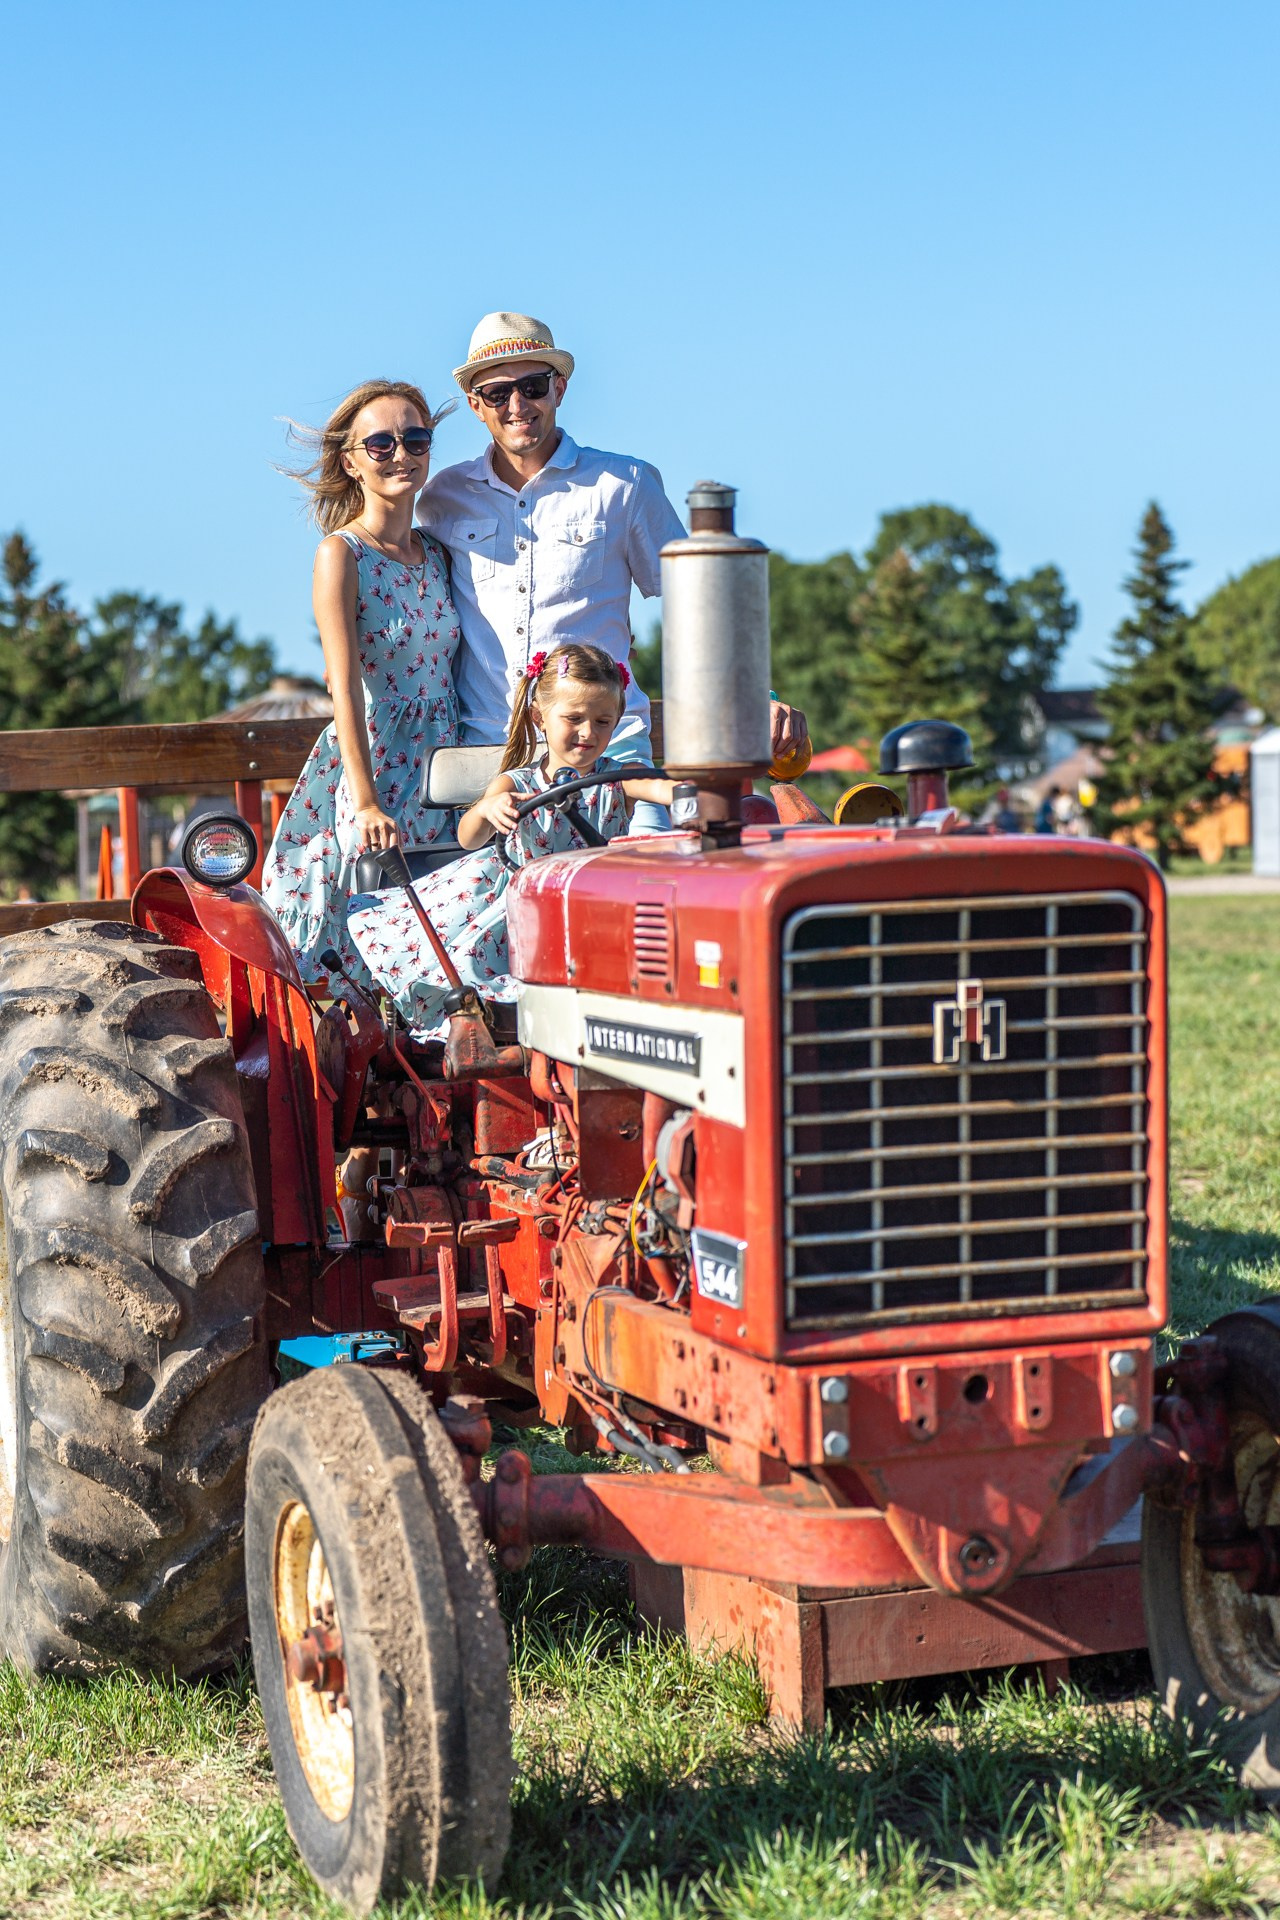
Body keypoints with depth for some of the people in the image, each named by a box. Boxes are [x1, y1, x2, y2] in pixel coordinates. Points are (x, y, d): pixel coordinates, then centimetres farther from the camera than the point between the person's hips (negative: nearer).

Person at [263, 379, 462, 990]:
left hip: (438, 765, 6)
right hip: (368, 762, -6)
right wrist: (367, 802, -24)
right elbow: (344, 685, -16)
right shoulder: (342, 553, -8)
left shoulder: (437, 555, 11)